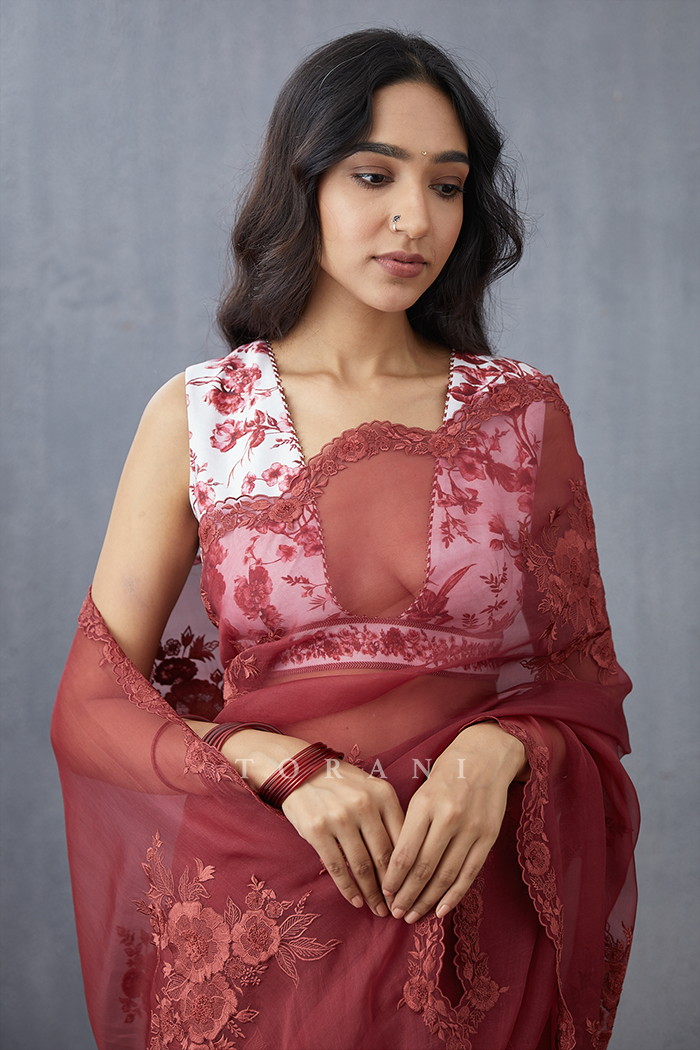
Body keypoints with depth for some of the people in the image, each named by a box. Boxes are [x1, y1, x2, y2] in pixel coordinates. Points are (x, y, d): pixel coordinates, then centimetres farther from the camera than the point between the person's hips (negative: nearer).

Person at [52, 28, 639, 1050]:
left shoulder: (524, 414, 2)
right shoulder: (197, 417, -1)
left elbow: (587, 678, 5)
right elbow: (95, 705, -2)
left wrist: (498, 752, -16)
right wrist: (284, 766, -17)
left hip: (476, 919, 1)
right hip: (256, 919, -1)